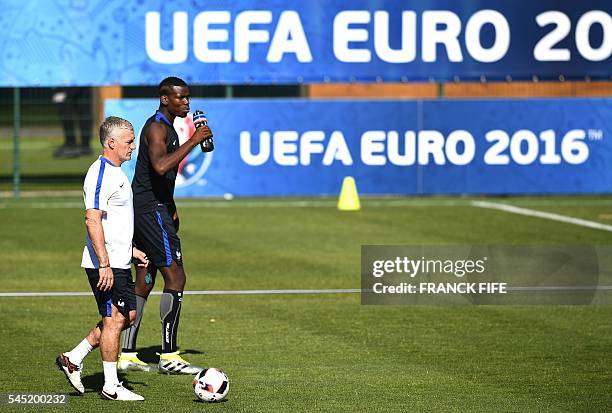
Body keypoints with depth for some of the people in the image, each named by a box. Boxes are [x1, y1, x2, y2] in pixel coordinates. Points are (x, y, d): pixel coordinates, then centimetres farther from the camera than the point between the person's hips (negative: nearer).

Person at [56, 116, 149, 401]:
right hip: (105, 264, -10)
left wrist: (132, 251, 26)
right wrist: (104, 264, -27)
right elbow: (92, 220, -24)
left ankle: (73, 359, 18)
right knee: (114, 319, -4)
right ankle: (111, 386, 4)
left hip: (118, 262, 10)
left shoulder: (115, 173, 16)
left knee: (128, 315, 13)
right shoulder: (100, 174, -17)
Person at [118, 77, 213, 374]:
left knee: (144, 283, 11)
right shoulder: (156, 128, -15)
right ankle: (169, 357, -10)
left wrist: (171, 210, 31)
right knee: (175, 277, -11)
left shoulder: (167, 127, 19)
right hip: (151, 211, -11)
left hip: (153, 209, 11)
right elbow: (160, 166, -34)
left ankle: (127, 354, 12)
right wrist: (193, 142, -28)